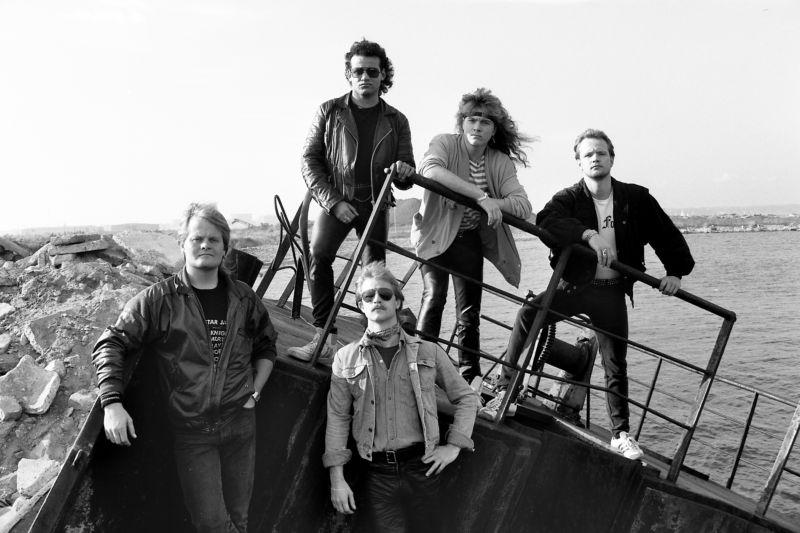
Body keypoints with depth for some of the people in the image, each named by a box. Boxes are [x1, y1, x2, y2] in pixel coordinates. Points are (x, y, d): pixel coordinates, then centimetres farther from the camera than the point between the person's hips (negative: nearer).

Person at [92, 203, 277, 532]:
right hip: (191, 431, -3)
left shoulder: (244, 299, 6)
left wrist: (255, 392, 9)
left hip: (240, 424, 3)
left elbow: (266, 347, 21)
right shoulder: (158, 299, -6)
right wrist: (112, 403, -16)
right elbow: (111, 344, -5)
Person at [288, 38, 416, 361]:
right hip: (335, 201, -1)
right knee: (318, 256, -20)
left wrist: (404, 172, -16)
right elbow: (310, 160, 0)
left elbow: (407, 170, 11)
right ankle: (324, 337, -17)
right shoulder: (329, 112, 2)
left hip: (375, 204, 2)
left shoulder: (396, 121, 7)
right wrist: (333, 201, -10)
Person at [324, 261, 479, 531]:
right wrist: (337, 478, -2)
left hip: (421, 466, 1)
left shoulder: (428, 352, 6)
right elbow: (337, 418, 4)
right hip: (377, 472, 0)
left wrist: (454, 446, 3)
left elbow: (466, 397, 13)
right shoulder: (346, 358, 5)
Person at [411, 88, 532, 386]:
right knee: (434, 294, -18)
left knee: (469, 309, 3)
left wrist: (492, 202, -32)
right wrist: (481, 196, -42)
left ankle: (470, 376, 15)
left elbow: (523, 207, -13)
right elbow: (430, 169, -37)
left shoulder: (501, 164, -4)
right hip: (436, 233, -3)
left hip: (471, 240, 3)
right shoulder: (445, 144, -13)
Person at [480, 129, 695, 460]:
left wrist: (675, 271, 4)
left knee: (616, 366, 6)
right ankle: (504, 390, -18)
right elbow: (546, 220, -27)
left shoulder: (636, 199, 1)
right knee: (529, 312, -26)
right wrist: (588, 234, -39)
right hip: (574, 284, -1)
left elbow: (667, 235, 12)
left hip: (613, 291, 1)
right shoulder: (568, 198, -4)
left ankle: (621, 433, 23)